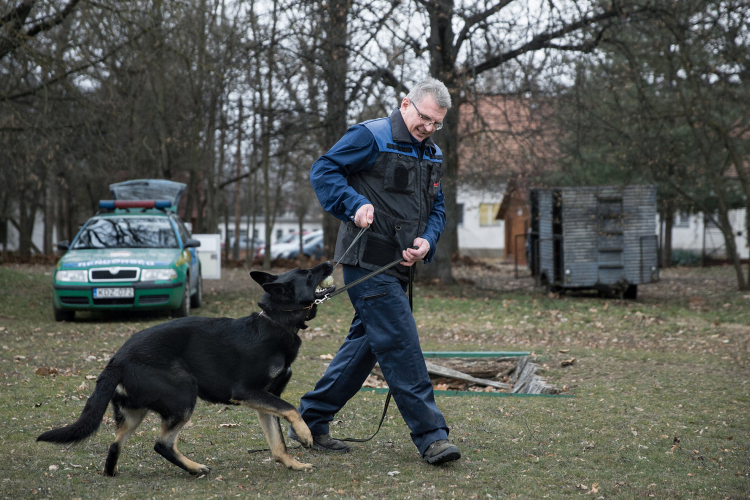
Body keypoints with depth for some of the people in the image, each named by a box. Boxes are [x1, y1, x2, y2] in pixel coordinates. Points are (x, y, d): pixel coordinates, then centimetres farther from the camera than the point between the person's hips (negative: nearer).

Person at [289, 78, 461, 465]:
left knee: (363, 344, 13)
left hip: (396, 266, 9)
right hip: (367, 262, -9)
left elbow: (437, 209, 19)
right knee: (401, 345, -11)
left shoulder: (432, 156, 17)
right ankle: (430, 436, -9)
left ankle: (310, 420, 24)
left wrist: (426, 241, -1)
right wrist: (355, 204, -22)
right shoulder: (371, 137, -7)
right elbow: (323, 171, -8)